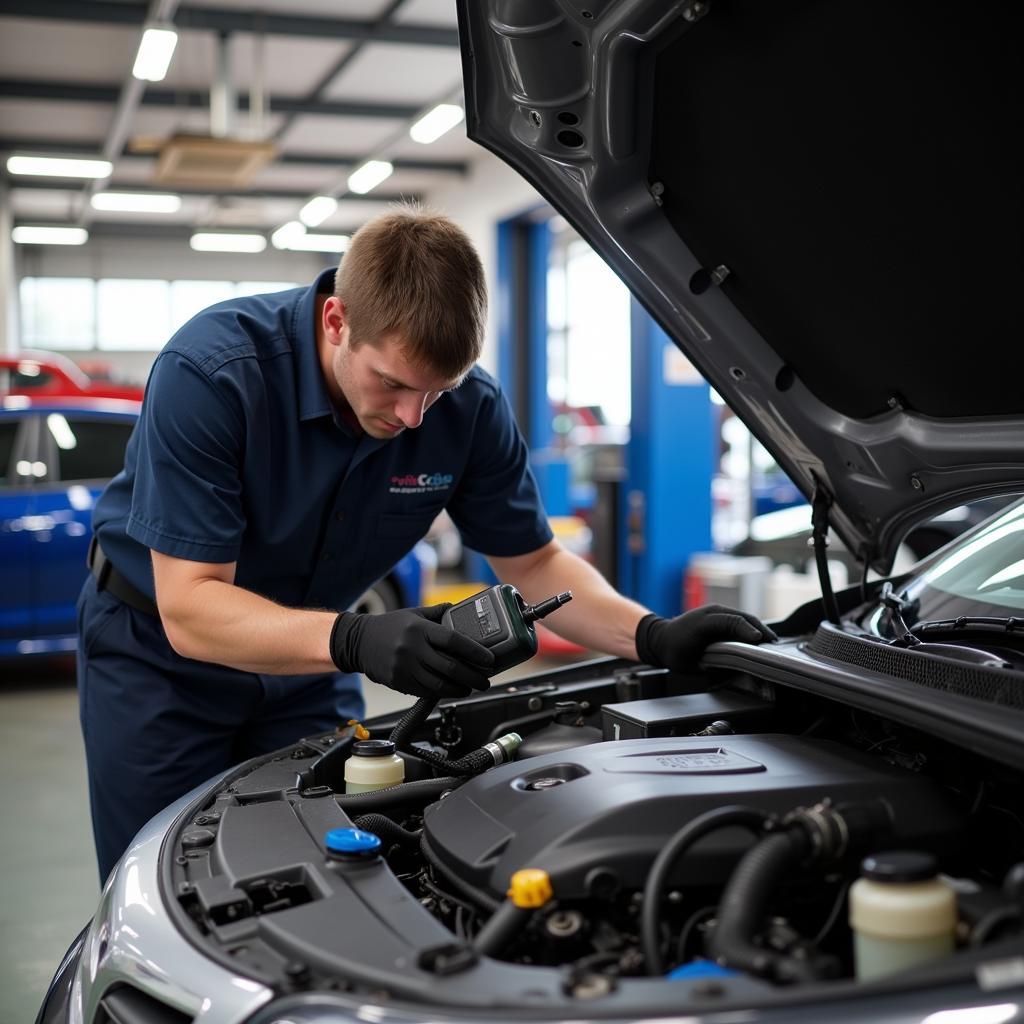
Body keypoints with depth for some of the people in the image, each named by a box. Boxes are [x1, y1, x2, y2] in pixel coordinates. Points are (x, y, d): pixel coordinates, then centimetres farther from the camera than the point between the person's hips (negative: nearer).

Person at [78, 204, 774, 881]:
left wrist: (653, 637, -23)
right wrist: (353, 641, -48)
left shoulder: (472, 407, -19)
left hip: (305, 660, 3)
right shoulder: (209, 372, -32)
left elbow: (533, 561, -6)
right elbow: (189, 608, -32)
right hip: (158, 644, -3)